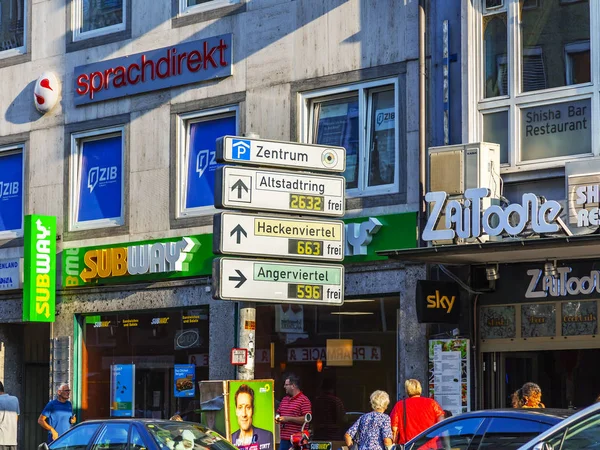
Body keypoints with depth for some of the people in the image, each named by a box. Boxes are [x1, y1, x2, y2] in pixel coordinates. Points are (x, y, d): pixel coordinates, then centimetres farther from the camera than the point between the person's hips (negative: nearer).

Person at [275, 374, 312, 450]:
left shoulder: (304, 400, -8)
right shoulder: (284, 399, 18)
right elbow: (278, 413, 30)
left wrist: (289, 419, -18)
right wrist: (277, 418, 6)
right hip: (284, 439, 8)